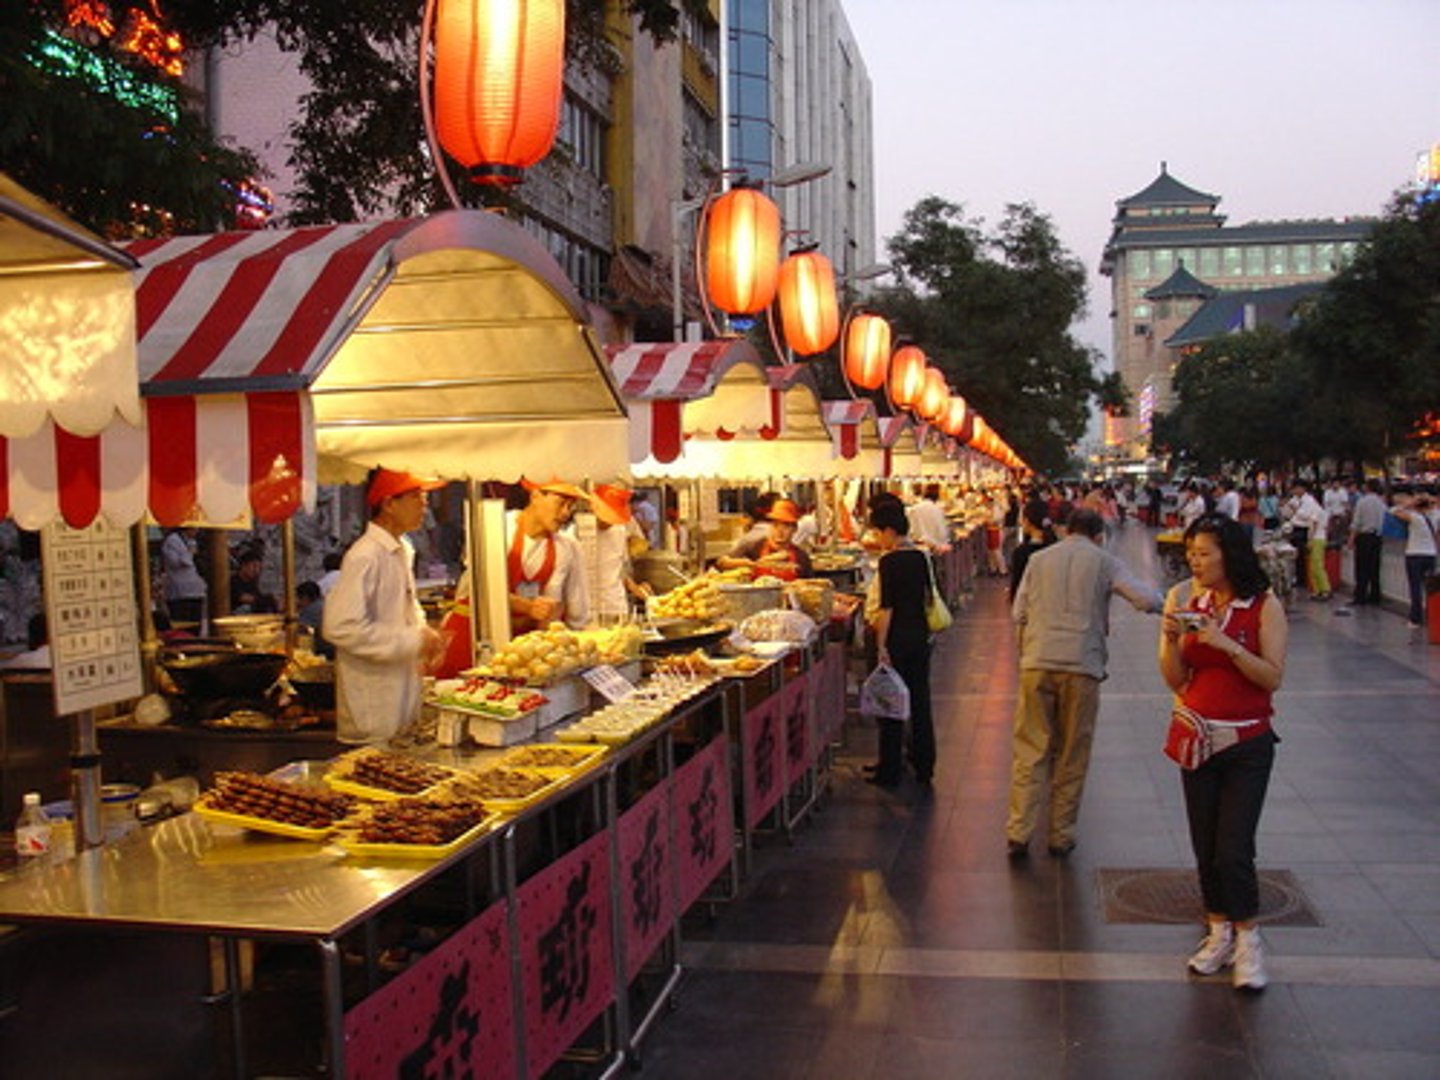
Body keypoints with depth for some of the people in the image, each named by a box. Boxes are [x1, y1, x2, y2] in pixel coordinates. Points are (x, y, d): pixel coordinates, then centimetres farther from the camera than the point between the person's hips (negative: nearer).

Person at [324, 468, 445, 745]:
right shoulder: (364, 556, -17)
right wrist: (412, 641, -20)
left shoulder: (403, 551, 12)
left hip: (403, 689, 9)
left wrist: (422, 633, 6)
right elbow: (341, 627, -25)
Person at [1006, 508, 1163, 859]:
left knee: (1030, 751, 5)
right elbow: (1145, 599, -4)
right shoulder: (1104, 562, 5)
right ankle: (1061, 837, 15)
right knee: (1072, 756, 10)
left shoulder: (1038, 560, 13)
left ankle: (1018, 833, 0)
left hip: (1037, 662, 2)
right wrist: (1164, 601, 17)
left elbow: (1018, 613, 12)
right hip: (1082, 665, -1)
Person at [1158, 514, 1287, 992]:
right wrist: (1171, 640, -14)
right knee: (1205, 844, 10)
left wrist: (1227, 644, -24)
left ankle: (1247, 938, 11)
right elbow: (1176, 681, 3)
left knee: (1234, 847, -8)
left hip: (1248, 741, -4)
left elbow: (1273, 677, -14)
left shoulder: (1264, 606, -8)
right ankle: (1219, 930, 26)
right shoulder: (1187, 601, 2)